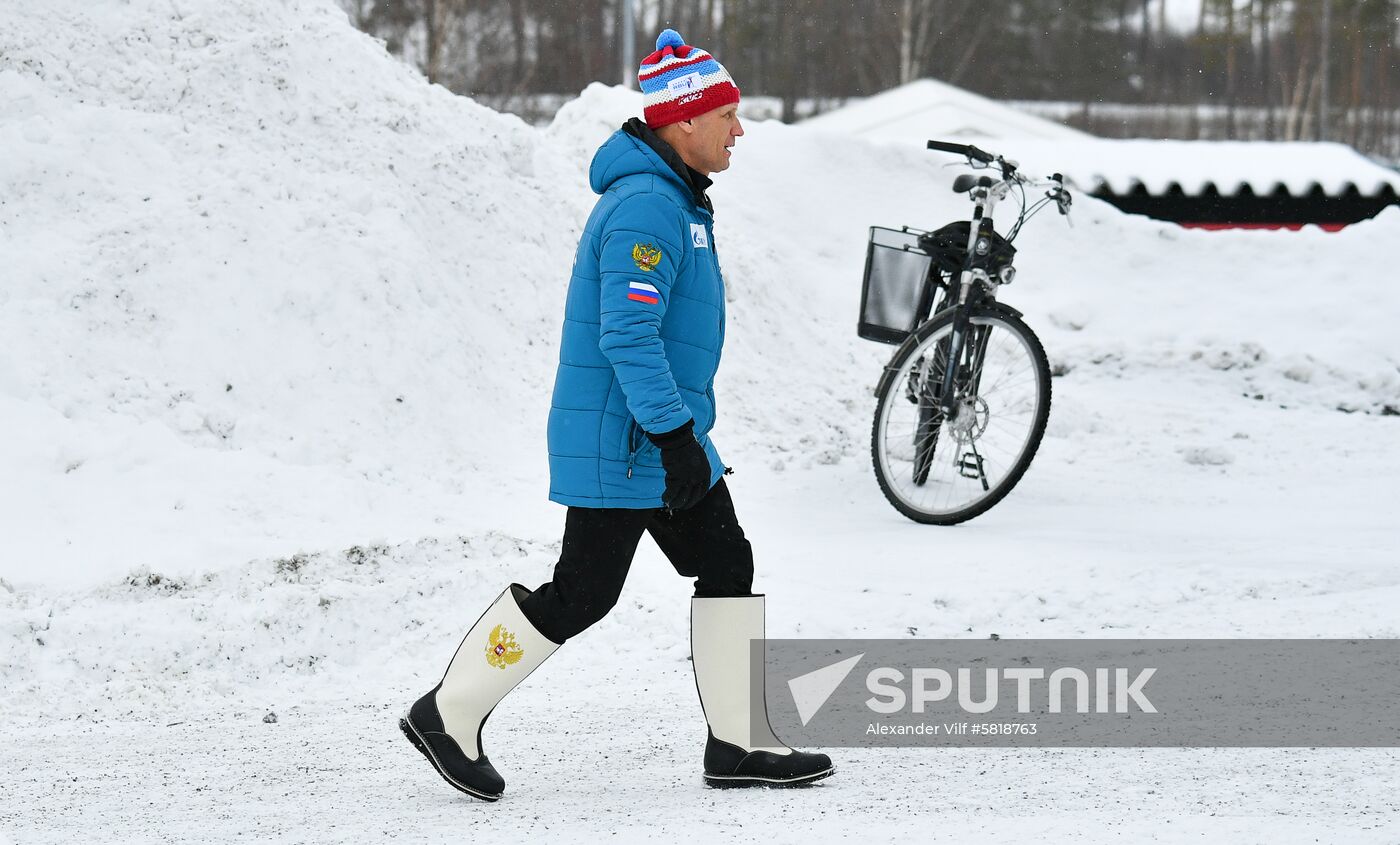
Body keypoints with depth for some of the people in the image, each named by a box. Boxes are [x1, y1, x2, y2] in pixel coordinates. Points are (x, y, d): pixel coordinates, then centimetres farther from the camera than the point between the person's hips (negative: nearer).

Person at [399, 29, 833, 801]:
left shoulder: (670, 200, 14)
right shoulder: (647, 207, -20)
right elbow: (627, 335, -27)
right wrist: (675, 437, -27)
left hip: (666, 434, 10)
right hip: (624, 443, -10)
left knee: (727, 568, 7)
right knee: (581, 594, -4)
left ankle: (738, 744, 9)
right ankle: (450, 715, 7)